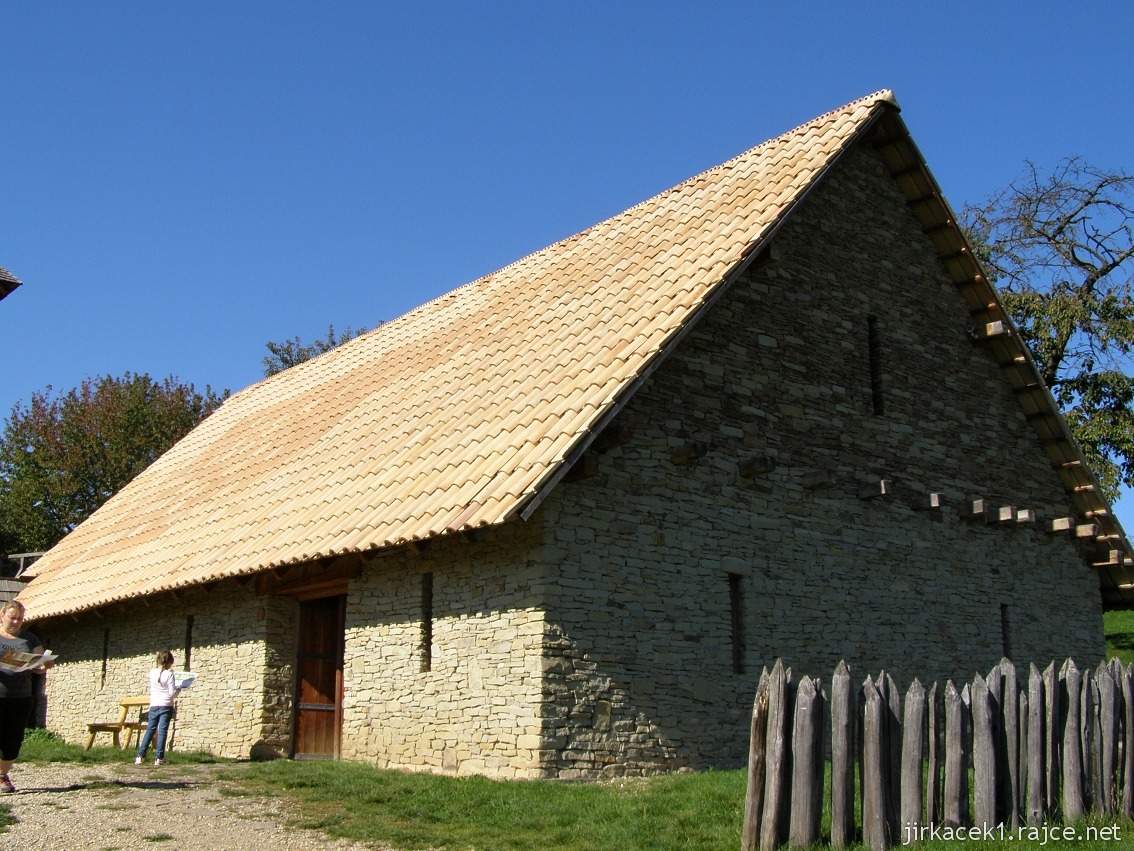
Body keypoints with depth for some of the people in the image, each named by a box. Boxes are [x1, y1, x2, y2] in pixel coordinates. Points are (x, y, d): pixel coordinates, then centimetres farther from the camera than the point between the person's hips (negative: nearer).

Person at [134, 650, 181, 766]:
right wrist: (178, 690, 8)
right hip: (166, 706, -4)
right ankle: (158, 758, -1)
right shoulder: (169, 674, -11)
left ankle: (139, 756, 10)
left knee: (149, 730, 12)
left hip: (154, 706, 4)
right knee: (162, 731, -1)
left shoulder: (152, 673, 3)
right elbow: (172, 693, -13)